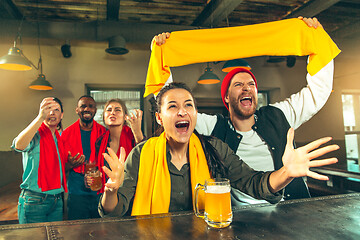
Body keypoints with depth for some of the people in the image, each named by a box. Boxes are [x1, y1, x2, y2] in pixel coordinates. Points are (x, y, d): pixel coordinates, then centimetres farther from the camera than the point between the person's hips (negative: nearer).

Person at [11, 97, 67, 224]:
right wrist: (40, 117, -44)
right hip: (34, 201, -6)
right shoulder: (35, 134, -9)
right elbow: (19, 145, -35)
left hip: (57, 200, 6)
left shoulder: (59, 139, 11)